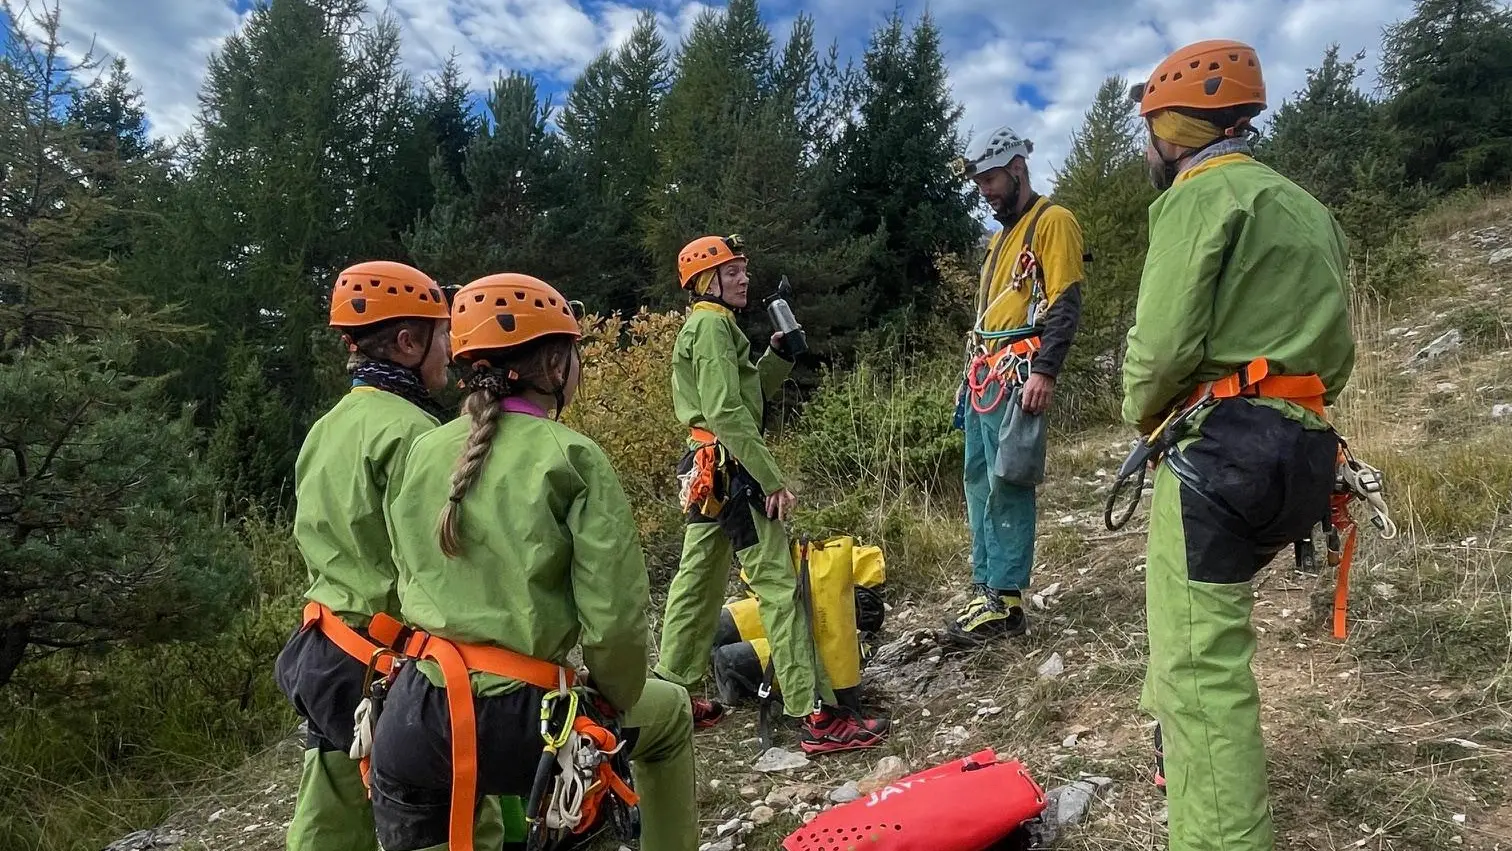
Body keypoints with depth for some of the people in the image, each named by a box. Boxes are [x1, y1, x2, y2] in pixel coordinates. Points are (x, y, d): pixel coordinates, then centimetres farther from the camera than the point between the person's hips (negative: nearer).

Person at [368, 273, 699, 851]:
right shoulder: (571, 457, -8)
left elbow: (411, 583, 14)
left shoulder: (423, 451, 7)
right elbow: (614, 617, -14)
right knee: (669, 711, 23)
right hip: (516, 722, -4)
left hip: (412, 720, 5)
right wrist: (614, 701, 4)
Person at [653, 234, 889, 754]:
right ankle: (816, 716, -10)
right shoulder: (713, 324, -10)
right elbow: (726, 412, -21)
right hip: (730, 468, -11)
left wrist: (777, 357, 7)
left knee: (699, 581, 16)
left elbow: (749, 396, 21)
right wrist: (773, 478, -23)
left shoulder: (705, 326, 21)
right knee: (778, 584, -11)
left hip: (706, 469, 11)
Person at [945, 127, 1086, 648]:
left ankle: (1004, 603, -8)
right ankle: (986, 589, 13)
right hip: (983, 371, 10)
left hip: (1017, 372, -10)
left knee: (1006, 486, -11)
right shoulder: (1001, 236, 25)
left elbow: (1065, 303, -13)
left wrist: (1045, 370, -24)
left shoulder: (1052, 222, -3)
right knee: (979, 483, 8)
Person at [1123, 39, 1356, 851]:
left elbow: (1163, 341, -16)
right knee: (1194, 601, 27)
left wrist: (1144, 418, 2)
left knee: (1201, 661, -10)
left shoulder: (1199, 196, -5)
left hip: (1220, 444, -10)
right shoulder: (1308, 209, 23)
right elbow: (1338, 351, 21)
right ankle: (1173, 742, 44)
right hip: (1302, 446, 10)